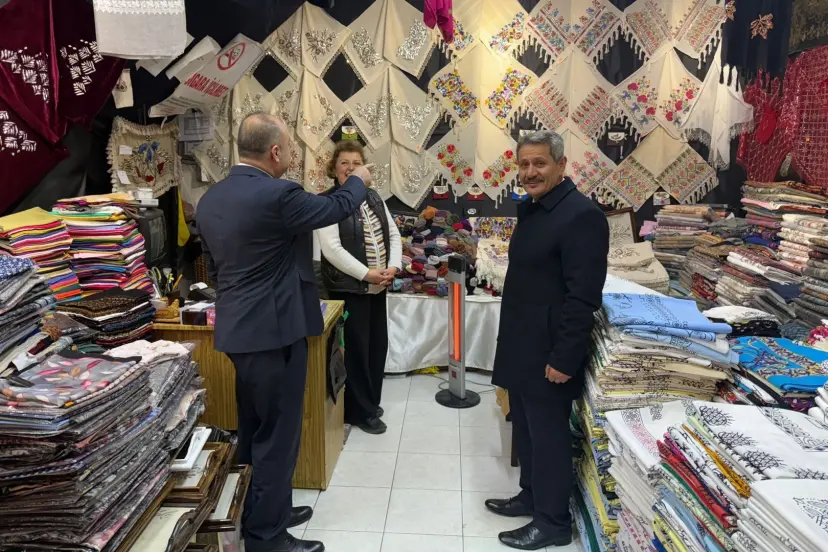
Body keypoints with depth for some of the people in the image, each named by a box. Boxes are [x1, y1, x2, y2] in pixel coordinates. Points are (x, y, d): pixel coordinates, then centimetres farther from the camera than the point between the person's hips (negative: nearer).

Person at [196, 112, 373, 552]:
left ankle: (259, 512, 36)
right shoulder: (278, 196, -20)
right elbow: (337, 207, -4)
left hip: (237, 329, 9)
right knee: (277, 434, 3)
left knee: (253, 429, 20)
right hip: (273, 331, -9)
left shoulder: (209, 199, 6)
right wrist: (358, 181, 16)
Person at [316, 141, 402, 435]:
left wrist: (393, 267, -5)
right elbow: (332, 249, -19)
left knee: (378, 344, 14)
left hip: (378, 286, 7)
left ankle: (370, 401, 32)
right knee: (356, 348, 2)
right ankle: (360, 411, 17)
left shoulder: (374, 198, 11)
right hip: (348, 288, -7)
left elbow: (393, 235, 12)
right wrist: (366, 274, -21)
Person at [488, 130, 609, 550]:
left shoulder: (581, 215, -18)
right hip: (521, 346, 9)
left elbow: (583, 297, -22)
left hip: (548, 353, -9)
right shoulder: (531, 209, 11)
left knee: (548, 435, 5)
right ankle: (531, 496, 37)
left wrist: (564, 358, -22)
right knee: (525, 429, 19)